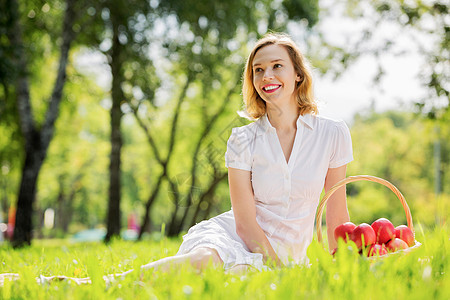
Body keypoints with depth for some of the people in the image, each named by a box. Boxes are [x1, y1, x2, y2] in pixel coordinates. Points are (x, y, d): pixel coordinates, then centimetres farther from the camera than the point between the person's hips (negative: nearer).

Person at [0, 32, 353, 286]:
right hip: (233, 239, -1)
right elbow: (246, 222, -7)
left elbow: (337, 210, 8)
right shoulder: (244, 141, -2)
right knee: (205, 261, -40)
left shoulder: (333, 133, 1)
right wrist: (283, 273, -15)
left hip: (286, 254, 1)